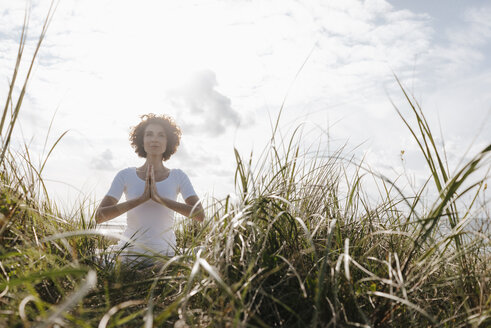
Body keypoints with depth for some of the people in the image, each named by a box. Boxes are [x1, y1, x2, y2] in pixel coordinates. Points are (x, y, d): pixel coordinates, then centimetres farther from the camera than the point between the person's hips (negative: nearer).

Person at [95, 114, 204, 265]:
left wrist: (159, 197, -19)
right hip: (130, 253, 0)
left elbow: (200, 214, -10)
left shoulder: (178, 176, 3)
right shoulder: (125, 175, 1)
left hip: (164, 254, 0)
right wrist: (142, 198, -18)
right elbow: (99, 216, -8)